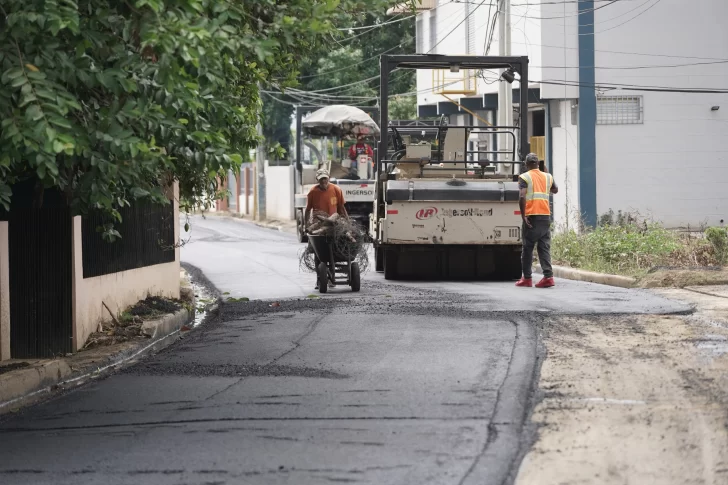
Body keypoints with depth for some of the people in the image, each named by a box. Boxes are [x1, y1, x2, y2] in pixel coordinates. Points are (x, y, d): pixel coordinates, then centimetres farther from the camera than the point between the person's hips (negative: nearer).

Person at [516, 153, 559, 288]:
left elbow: (522, 197, -16)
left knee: (527, 247, 6)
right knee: (544, 247, 4)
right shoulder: (548, 177, 12)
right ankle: (548, 276, -9)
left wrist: (523, 215, -13)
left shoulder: (525, 177, -3)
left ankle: (527, 278, 11)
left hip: (531, 216, -4)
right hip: (546, 216, 4)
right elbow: (555, 190, 31)